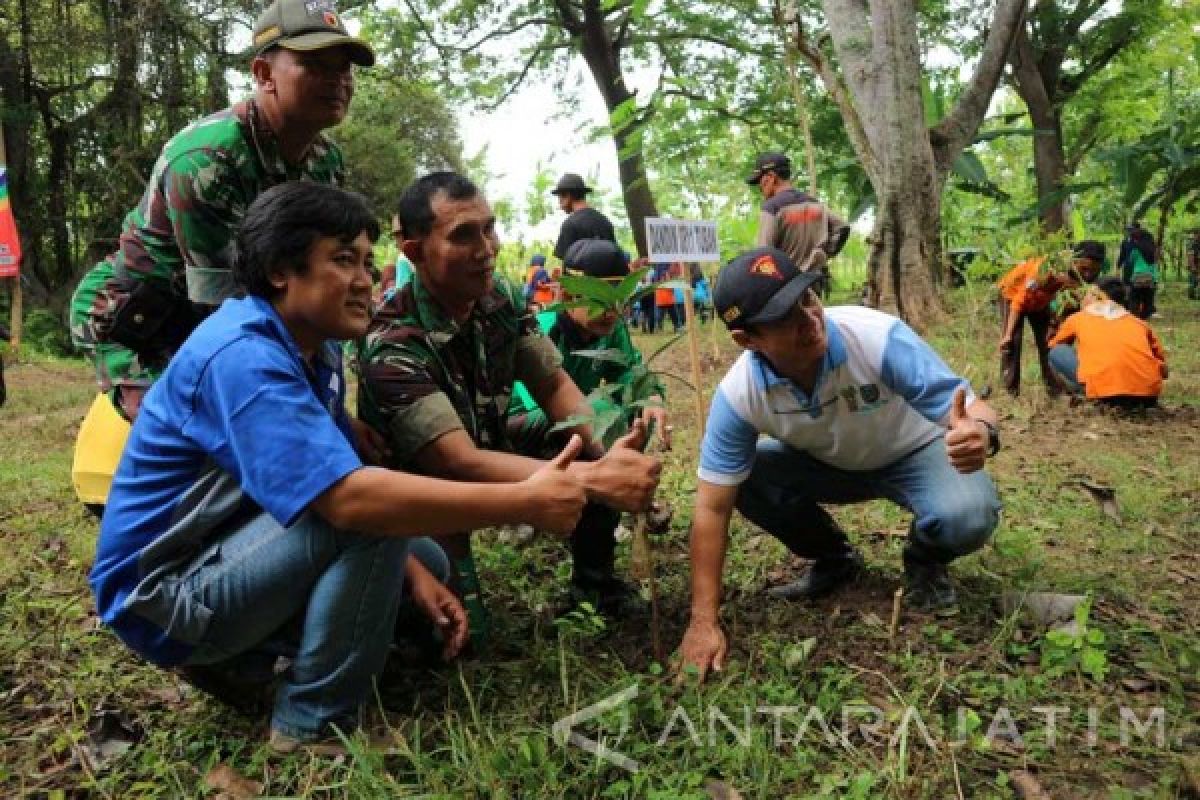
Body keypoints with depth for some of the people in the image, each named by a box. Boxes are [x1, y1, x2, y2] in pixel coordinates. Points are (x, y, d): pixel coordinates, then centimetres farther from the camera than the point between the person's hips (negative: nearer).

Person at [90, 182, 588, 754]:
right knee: (374, 511, -28)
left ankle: (235, 660, 9)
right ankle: (312, 725, -13)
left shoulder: (317, 351, 3)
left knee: (425, 562, 9)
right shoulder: (241, 356, -27)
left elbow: (342, 469, 4)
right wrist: (525, 501, -35)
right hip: (164, 589, -9)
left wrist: (413, 573, -11)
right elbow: (347, 497, -39)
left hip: (228, 556, 9)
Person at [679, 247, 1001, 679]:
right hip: (830, 465, 3)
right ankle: (834, 560, 7)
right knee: (745, 480, -22)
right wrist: (704, 620, -25)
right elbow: (712, 507, -23)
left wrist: (979, 432, -58)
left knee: (968, 517, -32)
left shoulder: (877, 336, -35)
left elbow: (968, 409, -30)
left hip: (912, 452, -2)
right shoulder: (738, 394, -27)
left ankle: (924, 561, 7)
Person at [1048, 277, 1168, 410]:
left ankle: (1089, 395, 2)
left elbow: (1054, 345, 40)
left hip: (1105, 392, -4)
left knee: (1056, 353, 20)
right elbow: (1161, 361, 32)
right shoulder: (1138, 322, 26)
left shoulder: (1078, 318, 22)